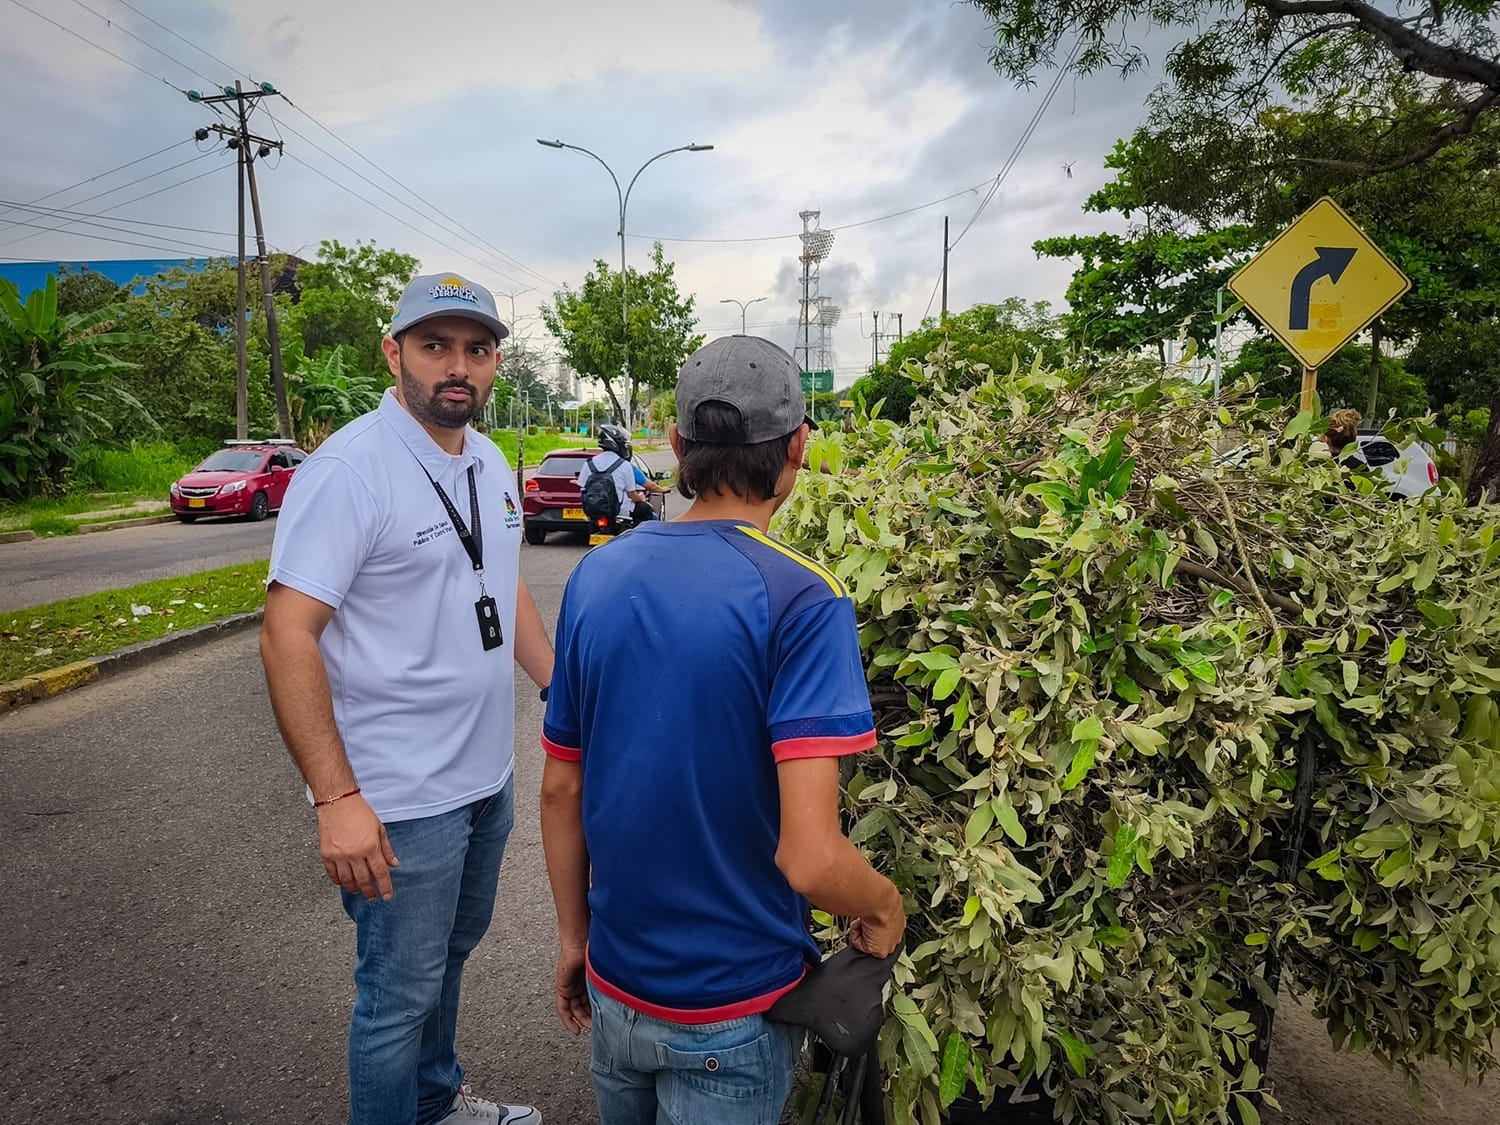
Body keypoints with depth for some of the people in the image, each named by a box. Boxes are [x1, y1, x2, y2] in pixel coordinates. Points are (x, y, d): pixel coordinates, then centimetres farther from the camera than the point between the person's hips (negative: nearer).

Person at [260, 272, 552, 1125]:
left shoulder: (489, 463, 5)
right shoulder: (348, 470, -20)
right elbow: (288, 636, -23)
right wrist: (336, 798, -26)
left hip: (488, 775, 8)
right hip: (401, 799, -8)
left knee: (451, 951, 27)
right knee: (402, 991, 10)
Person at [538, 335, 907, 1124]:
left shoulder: (596, 577, -7)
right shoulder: (801, 600, -23)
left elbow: (560, 788, 0)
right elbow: (810, 859, -29)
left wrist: (573, 934, 13)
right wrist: (884, 910, -8)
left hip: (613, 984, 5)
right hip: (731, 1008, -4)